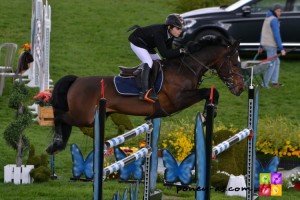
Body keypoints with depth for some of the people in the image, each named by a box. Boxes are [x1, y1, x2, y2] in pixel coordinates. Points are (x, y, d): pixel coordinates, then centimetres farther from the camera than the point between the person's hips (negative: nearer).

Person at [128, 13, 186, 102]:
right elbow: (164, 53, -40)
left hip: (147, 44, 9)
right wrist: (180, 50, -40)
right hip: (137, 42, -9)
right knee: (148, 63, -24)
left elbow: (168, 49, -2)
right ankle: (144, 92, -31)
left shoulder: (170, 34, -13)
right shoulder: (159, 33, -38)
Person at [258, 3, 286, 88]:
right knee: (271, 65, 0)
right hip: (271, 45, -9)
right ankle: (265, 84, 2)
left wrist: (261, 46, 23)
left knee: (277, 62, 18)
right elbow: (277, 35, -21)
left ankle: (274, 82, 20)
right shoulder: (274, 20, -16)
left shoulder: (267, 19, 14)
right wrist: (281, 49, -19)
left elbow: (263, 33, 18)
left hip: (265, 44, 9)